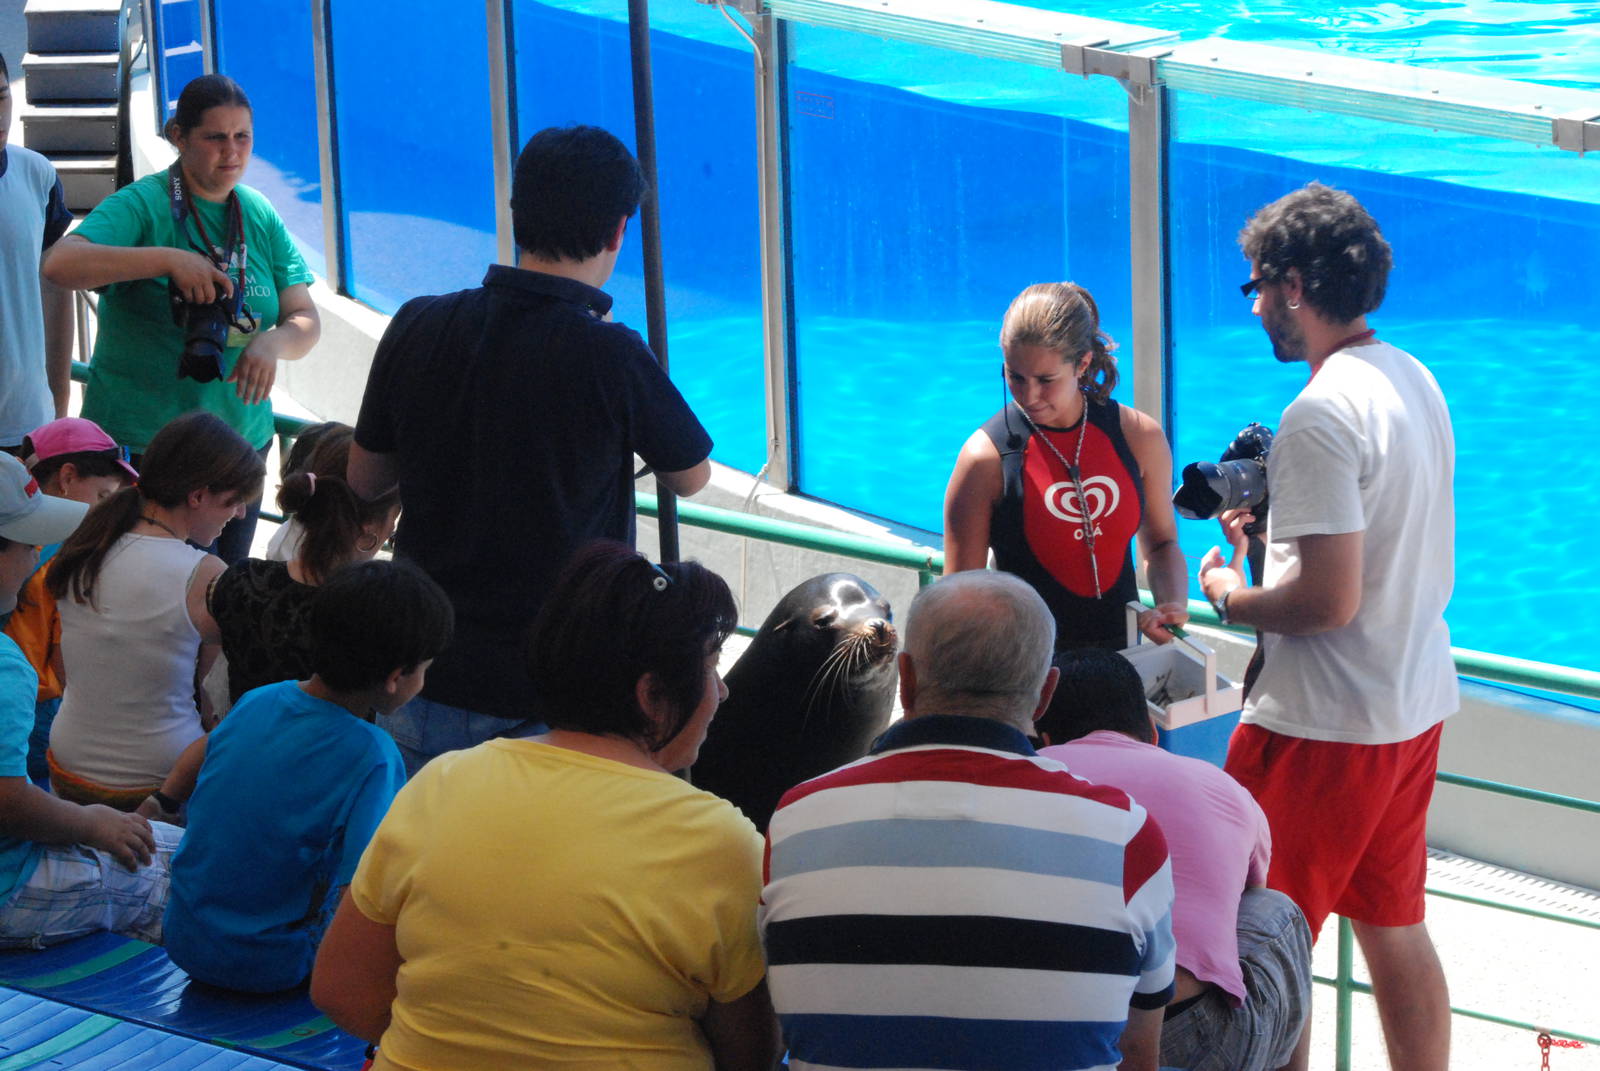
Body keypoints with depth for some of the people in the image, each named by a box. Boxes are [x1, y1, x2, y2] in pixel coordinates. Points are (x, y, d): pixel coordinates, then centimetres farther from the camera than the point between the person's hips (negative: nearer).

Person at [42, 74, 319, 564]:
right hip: (141, 441, -5)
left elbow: (306, 320, 7)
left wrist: (272, 343, -17)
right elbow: (60, 264, -25)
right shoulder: (141, 206, -9)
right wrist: (169, 259, -31)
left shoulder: (261, 216, 8)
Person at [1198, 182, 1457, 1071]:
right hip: (1416, 705, 9)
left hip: (1324, 725, -9)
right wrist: (1278, 524, 13)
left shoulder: (1322, 415, -22)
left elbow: (1328, 601, -25)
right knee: (1394, 929, 18)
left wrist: (1231, 600, -8)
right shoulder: (1415, 381, 7)